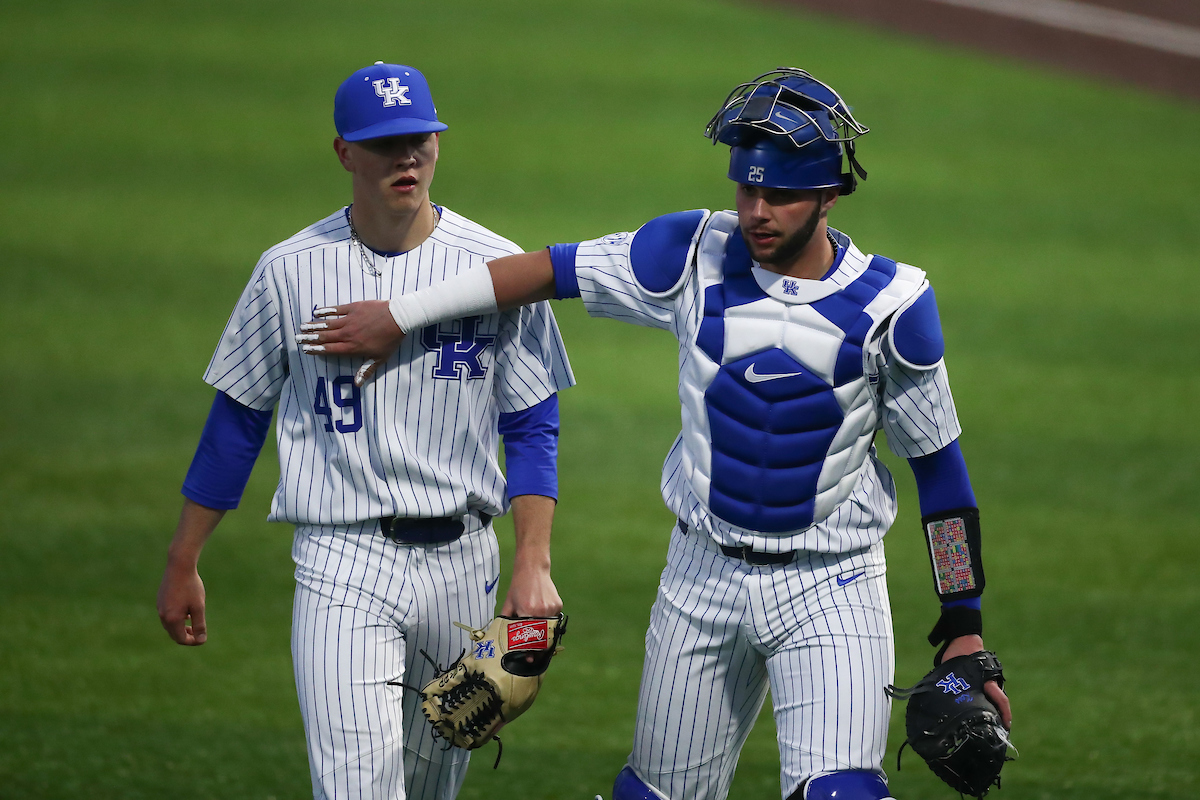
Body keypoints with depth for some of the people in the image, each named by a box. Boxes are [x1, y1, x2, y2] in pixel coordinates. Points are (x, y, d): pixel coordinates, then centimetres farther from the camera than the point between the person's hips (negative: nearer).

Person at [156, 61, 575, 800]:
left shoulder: (497, 269, 1)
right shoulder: (292, 272, -1)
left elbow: (533, 429, 4)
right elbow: (237, 421, 8)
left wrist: (534, 565, -7)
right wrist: (182, 564, 10)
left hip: (461, 565, 2)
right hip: (344, 567, -2)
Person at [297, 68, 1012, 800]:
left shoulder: (888, 306, -11)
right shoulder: (695, 257, -8)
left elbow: (937, 461, -3)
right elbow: (551, 270, 2)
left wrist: (964, 627, -4)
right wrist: (402, 315, 4)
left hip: (831, 588, -2)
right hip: (705, 574, 3)